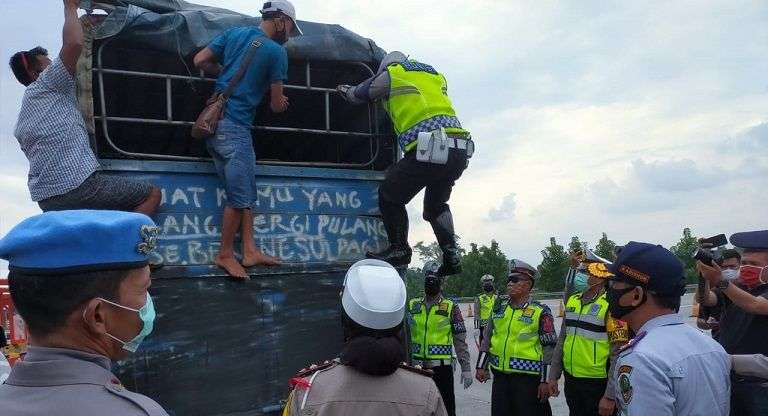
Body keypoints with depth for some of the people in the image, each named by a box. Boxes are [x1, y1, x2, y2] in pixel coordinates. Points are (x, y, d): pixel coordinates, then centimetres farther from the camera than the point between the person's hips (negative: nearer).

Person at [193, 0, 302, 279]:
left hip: (213, 121, 8)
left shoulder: (234, 33, 13)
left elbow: (200, 61, 11)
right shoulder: (277, 51, -5)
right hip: (234, 127, -8)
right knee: (239, 196, -1)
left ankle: (250, 251, 14)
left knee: (246, 191, 12)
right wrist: (282, 102, 23)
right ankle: (225, 254, 10)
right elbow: (277, 105, 0)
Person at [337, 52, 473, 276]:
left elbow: (358, 95, 23)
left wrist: (345, 90, 47)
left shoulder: (391, 73, 11)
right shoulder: (436, 75, 28)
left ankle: (399, 249, 12)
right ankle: (451, 255, 14)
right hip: (461, 151, 7)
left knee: (390, 196, 11)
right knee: (436, 203, 24)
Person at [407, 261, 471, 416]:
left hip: (441, 367, -3)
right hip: (417, 367, 3)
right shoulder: (413, 305, 5)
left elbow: (460, 340, -2)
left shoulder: (451, 307, -2)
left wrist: (466, 368, -4)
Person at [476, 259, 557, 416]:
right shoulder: (499, 308, 9)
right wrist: (481, 366, 10)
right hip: (500, 376, 5)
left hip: (527, 378, -5)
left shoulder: (540, 312, -6)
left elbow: (549, 349, -6)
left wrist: (546, 381, -9)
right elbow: (487, 338, 15)